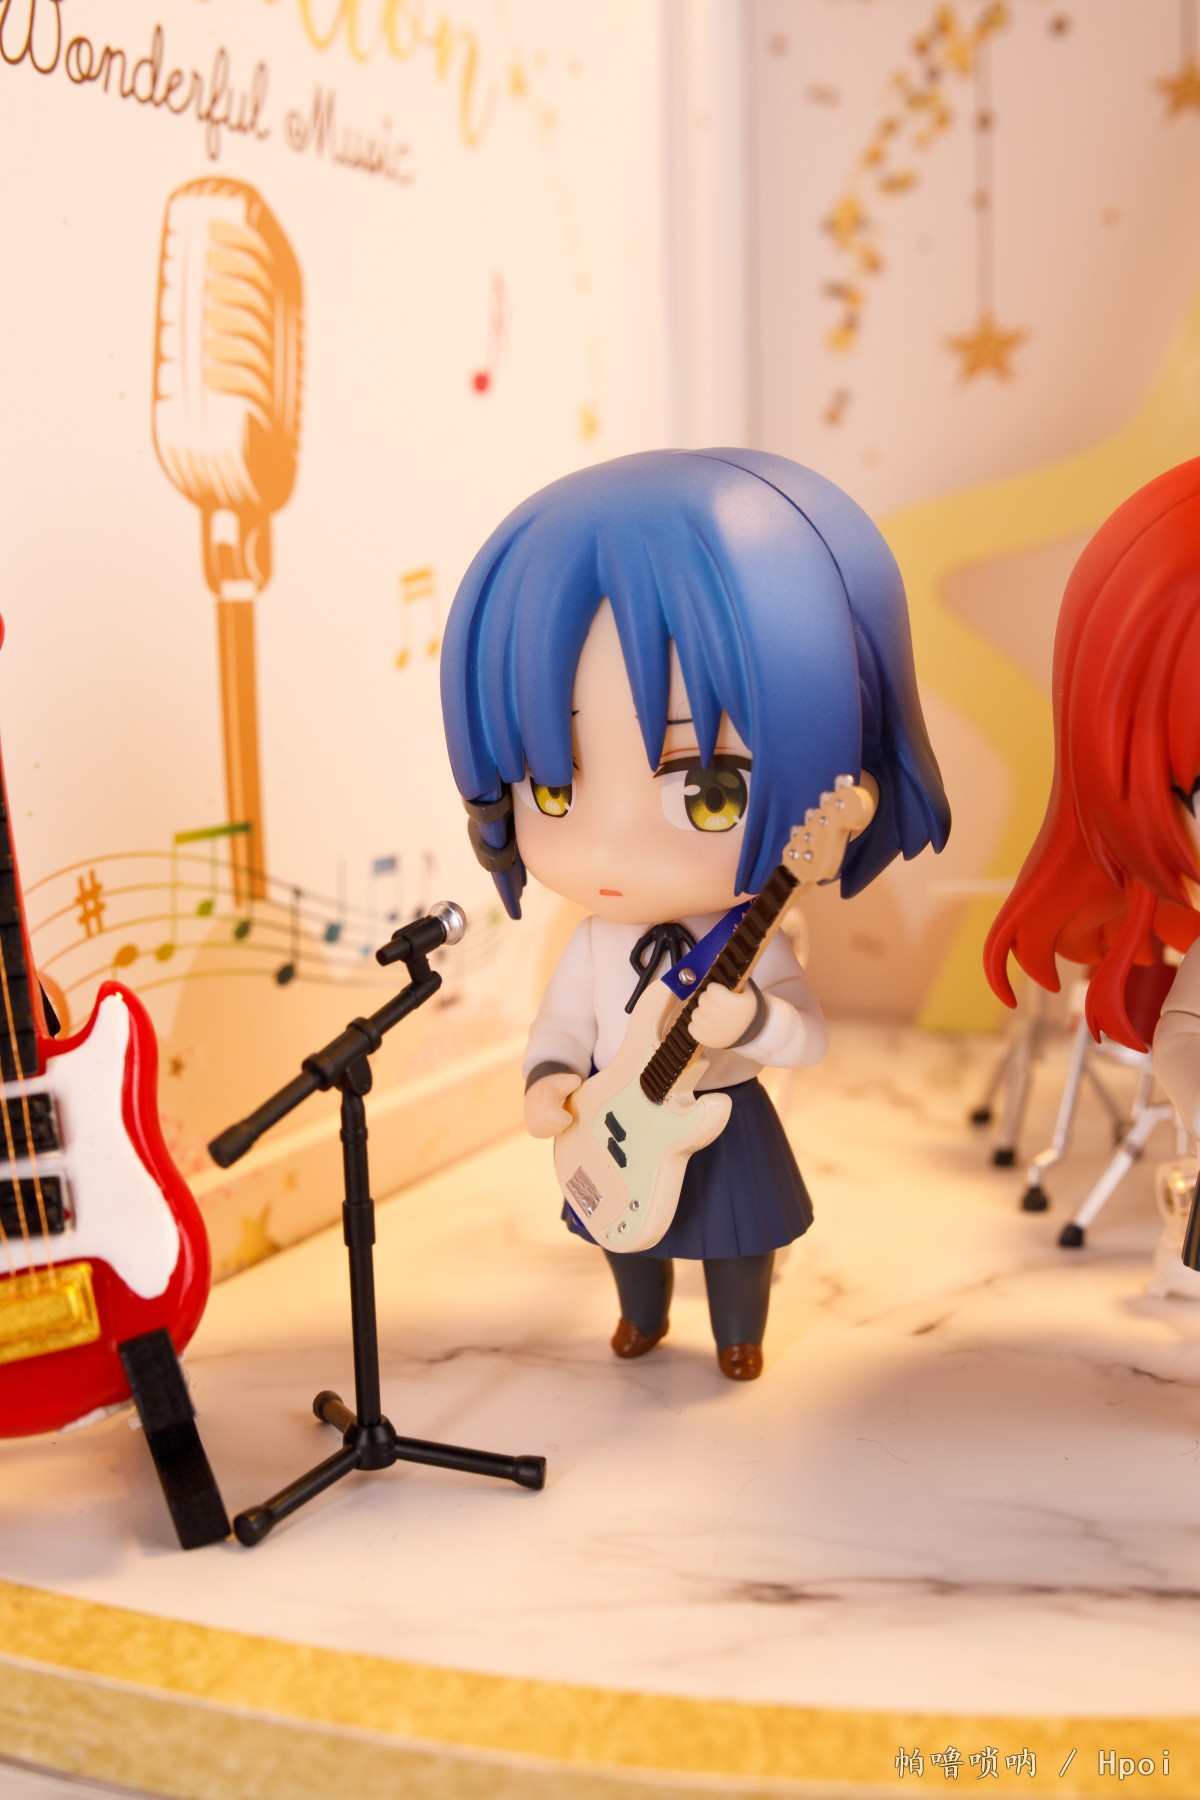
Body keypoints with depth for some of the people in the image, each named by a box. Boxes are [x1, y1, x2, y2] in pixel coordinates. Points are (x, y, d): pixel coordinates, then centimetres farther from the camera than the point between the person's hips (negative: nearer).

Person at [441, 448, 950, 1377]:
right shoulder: (594, 945, -17)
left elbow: (809, 1034, -21)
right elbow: (563, 1020, -4)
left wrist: (746, 1019, -38)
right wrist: (549, 1079, -22)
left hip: (724, 1130, -3)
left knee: (737, 1247, 18)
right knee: (628, 1231, 25)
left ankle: (740, 1334, 45)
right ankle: (643, 1318, 52)